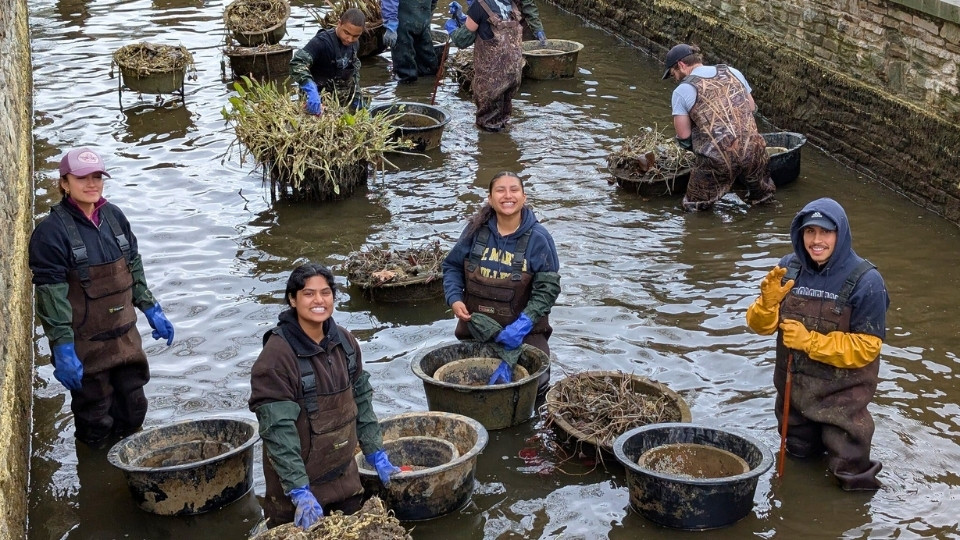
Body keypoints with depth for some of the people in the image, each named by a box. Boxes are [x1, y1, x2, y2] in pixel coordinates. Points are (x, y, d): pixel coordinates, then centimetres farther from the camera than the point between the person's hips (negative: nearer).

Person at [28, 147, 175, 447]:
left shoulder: (114, 216, 3)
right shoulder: (51, 231, -16)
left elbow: (134, 268, 15)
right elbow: (51, 295, -18)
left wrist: (151, 309, 13)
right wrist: (62, 349, -21)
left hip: (125, 337, 6)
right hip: (85, 344, -6)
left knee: (134, 409, 15)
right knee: (95, 422, 6)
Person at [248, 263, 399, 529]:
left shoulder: (344, 340, -1)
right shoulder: (277, 354, -20)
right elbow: (278, 429, -23)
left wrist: (376, 455, 8)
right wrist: (300, 492, -26)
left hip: (344, 476, 6)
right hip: (296, 481, -6)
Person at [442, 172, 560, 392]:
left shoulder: (538, 238, -13)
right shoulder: (476, 229, -5)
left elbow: (547, 288, -15)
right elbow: (452, 266, 7)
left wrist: (523, 324, -27)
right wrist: (454, 298, -11)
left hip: (524, 332, -2)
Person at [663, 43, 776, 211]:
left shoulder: (682, 91, -1)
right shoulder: (732, 72, 12)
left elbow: (684, 135, -1)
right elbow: (752, 107, 18)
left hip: (717, 159, -4)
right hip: (753, 149, 4)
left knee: (694, 207, 13)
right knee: (763, 197, 26)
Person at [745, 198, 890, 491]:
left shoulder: (865, 281, -20)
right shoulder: (788, 269, -8)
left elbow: (866, 347, -20)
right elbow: (761, 325, -1)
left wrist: (810, 341, -27)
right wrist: (768, 302, -22)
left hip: (842, 392, -4)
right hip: (793, 386, 4)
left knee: (848, 470, 7)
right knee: (799, 454, 25)